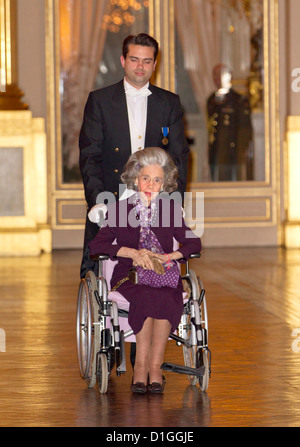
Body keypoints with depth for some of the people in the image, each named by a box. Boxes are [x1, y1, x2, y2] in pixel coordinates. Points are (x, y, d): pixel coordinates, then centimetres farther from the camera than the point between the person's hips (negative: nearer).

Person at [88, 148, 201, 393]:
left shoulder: (171, 208, 15)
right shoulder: (119, 209, 10)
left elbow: (193, 243, 12)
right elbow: (96, 246, -1)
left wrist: (170, 256, -8)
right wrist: (133, 253, -13)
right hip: (129, 275, -1)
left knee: (166, 299, -35)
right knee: (148, 296, -36)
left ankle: (154, 367, -30)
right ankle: (142, 366, -31)